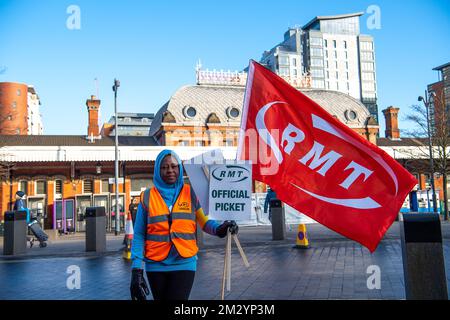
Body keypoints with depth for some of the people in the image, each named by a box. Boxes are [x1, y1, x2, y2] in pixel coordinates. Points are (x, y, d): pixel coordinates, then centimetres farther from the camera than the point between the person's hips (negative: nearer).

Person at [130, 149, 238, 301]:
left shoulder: (191, 193, 1)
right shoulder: (147, 197, 1)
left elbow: (204, 221, 1)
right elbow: (139, 235, 1)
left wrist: (218, 229, -21)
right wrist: (137, 269, -4)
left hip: (184, 264, -1)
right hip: (155, 265, 1)